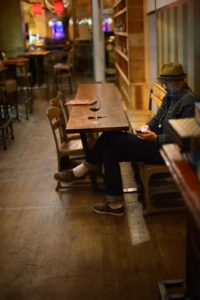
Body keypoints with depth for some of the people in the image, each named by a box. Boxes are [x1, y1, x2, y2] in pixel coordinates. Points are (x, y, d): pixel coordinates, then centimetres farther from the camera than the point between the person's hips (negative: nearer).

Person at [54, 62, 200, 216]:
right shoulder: (171, 95, 13)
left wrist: (156, 138, -21)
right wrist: (148, 126, 2)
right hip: (156, 142, 10)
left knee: (109, 138, -13)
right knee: (110, 153, -4)